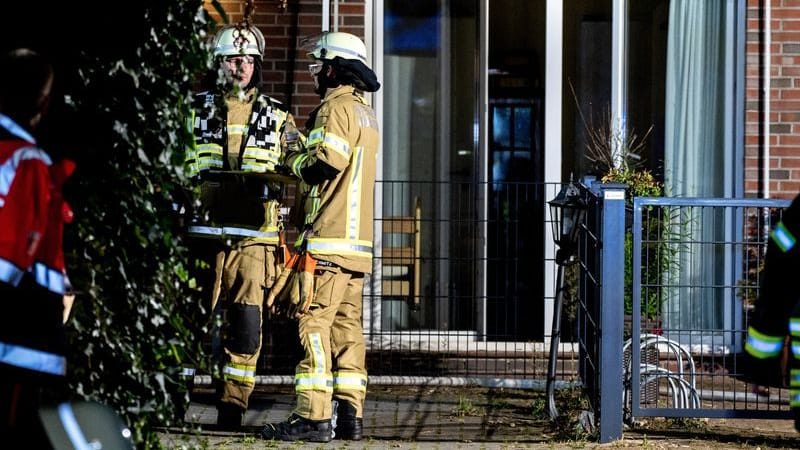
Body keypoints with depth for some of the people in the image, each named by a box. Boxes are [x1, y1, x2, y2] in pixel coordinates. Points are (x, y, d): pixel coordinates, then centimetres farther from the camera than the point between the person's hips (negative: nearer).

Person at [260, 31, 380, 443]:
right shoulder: (367, 114, 22)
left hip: (328, 239, -9)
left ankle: (312, 416, -12)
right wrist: (304, 147, 14)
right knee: (346, 327, 9)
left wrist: (292, 161, -2)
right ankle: (349, 414, 8)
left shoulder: (336, 107, -8)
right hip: (357, 240, 9)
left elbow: (326, 160, -20)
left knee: (314, 325, -9)